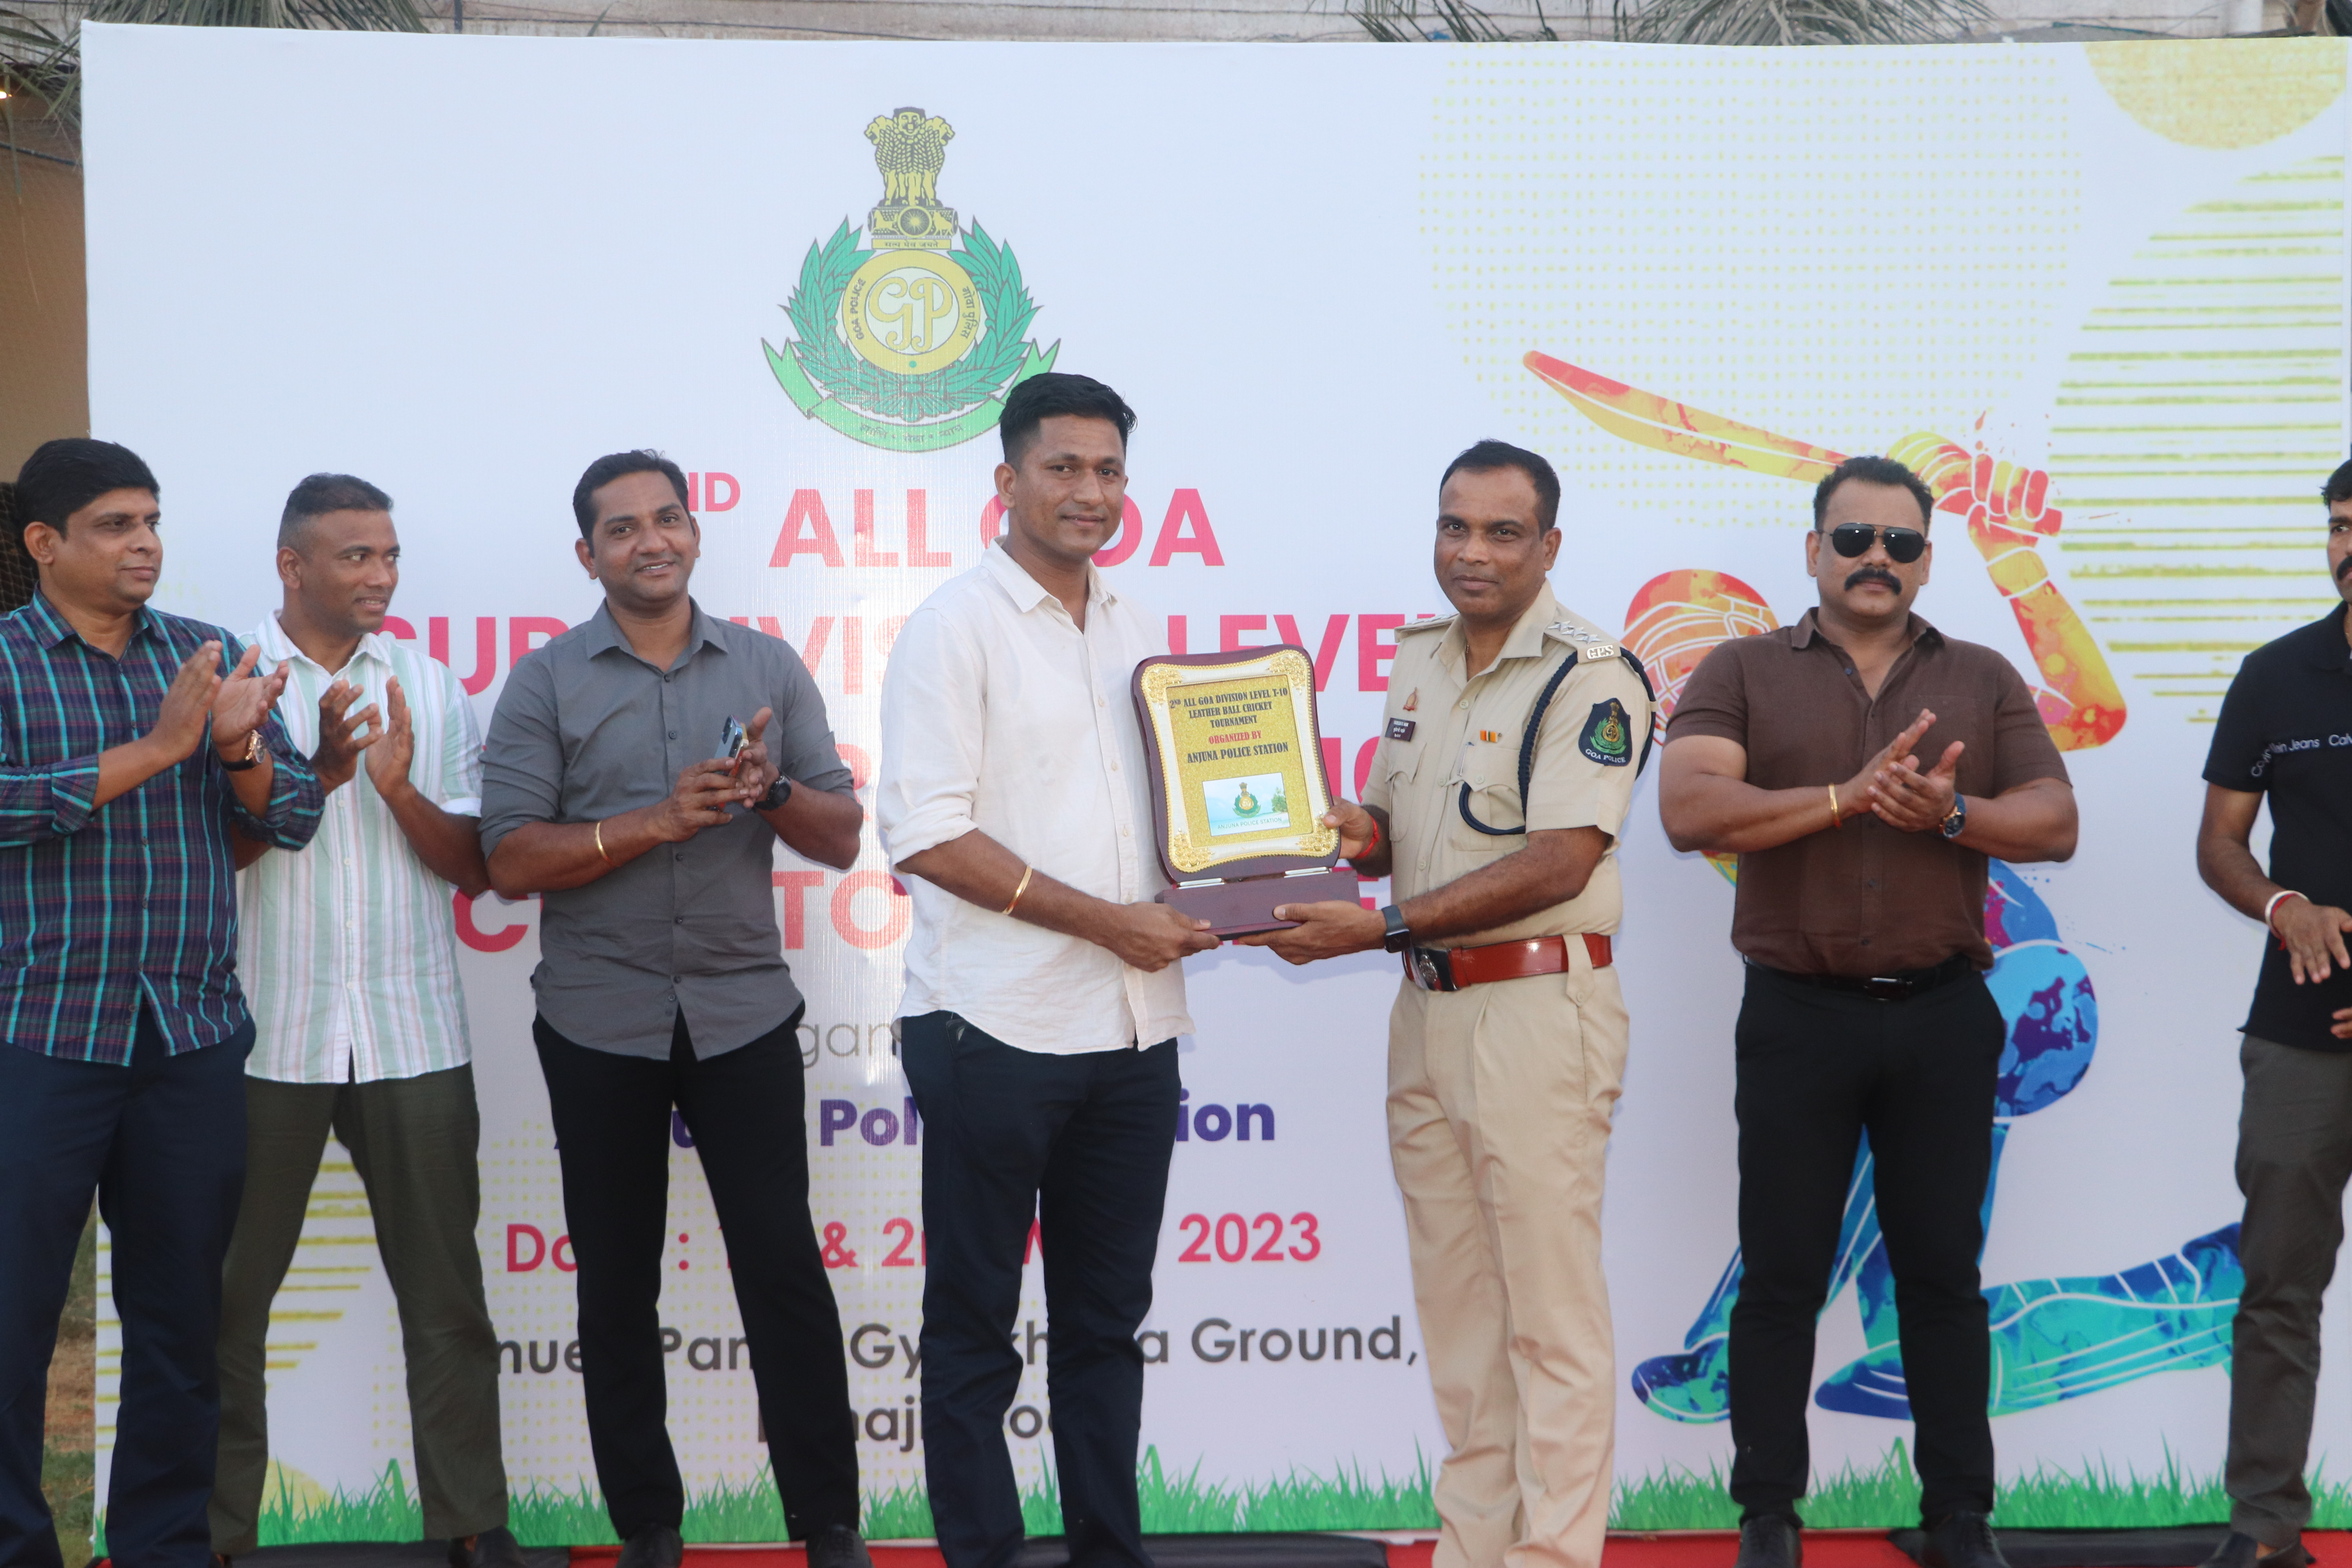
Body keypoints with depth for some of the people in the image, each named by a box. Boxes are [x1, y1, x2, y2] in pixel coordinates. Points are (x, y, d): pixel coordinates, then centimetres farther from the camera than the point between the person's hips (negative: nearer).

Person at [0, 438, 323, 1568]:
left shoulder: (209, 656, 11)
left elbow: (294, 817, 7)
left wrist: (240, 748, -12)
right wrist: (157, 748, -17)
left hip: (195, 1041, 4)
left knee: (182, 1319, 10)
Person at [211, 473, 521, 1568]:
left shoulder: (431, 687, 9)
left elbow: (475, 867, 5)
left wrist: (398, 788, -12)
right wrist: (317, 775, -16)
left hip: (414, 1039, 2)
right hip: (263, 1037, -2)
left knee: (444, 1293, 5)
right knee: (230, 1293, 5)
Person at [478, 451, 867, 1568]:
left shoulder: (769, 669, 7)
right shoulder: (545, 684, 1)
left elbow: (842, 838, 6)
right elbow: (511, 860, -7)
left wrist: (771, 791, -14)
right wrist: (661, 820, -16)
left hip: (744, 1012, 0)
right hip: (599, 1024, 0)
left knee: (784, 1268, -2)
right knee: (618, 1285, 8)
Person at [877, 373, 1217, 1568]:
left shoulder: (1134, 631, 13)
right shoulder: (956, 627, -8)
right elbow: (927, 837, -15)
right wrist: (1106, 921, -16)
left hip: (1133, 1028, 7)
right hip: (998, 1030, -6)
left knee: (1106, 1321, 15)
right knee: (974, 1329, 5)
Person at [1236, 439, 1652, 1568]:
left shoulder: (1591, 678, -11)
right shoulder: (1420, 660, 13)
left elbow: (1558, 864, -19)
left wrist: (1382, 925, -22)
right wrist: (1353, 837, -3)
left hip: (1537, 1002, -8)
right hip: (1426, 1007, 8)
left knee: (1550, 1311, -2)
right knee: (1455, 1304, 14)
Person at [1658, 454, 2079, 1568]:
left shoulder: (1982, 680, 10)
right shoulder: (1744, 672, 3)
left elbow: (2055, 824, 3)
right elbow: (1688, 810, -12)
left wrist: (1949, 813, -16)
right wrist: (1848, 798, -18)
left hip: (1944, 1018, 2)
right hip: (1798, 1014, -2)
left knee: (1943, 1275, 9)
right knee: (1781, 1279, 5)